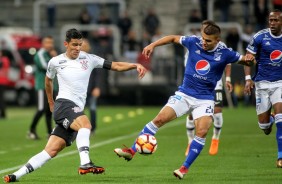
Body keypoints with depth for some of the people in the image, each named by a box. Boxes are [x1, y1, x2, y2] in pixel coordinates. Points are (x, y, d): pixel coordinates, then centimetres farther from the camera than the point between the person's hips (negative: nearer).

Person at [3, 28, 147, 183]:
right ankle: (85, 164, -44)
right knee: (85, 124, -34)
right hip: (64, 105, -3)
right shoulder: (55, 62, 5)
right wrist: (51, 102, 34)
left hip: (77, 111, 3)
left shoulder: (88, 59, 8)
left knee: (51, 151, -4)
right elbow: (48, 80, 25)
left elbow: (116, 66, 5)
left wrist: (135, 65, -9)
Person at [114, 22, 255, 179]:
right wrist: (153, 45, 3)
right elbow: (174, 38, 10)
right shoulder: (194, 42, -5)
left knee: (202, 131, -22)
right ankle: (131, 151, -4)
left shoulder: (225, 53, -9)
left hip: (205, 100, -2)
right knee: (159, 119, -10)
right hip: (184, 94, 2)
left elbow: (243, 60, 2)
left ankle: (185, 168, -10)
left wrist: (248, 60, -22)